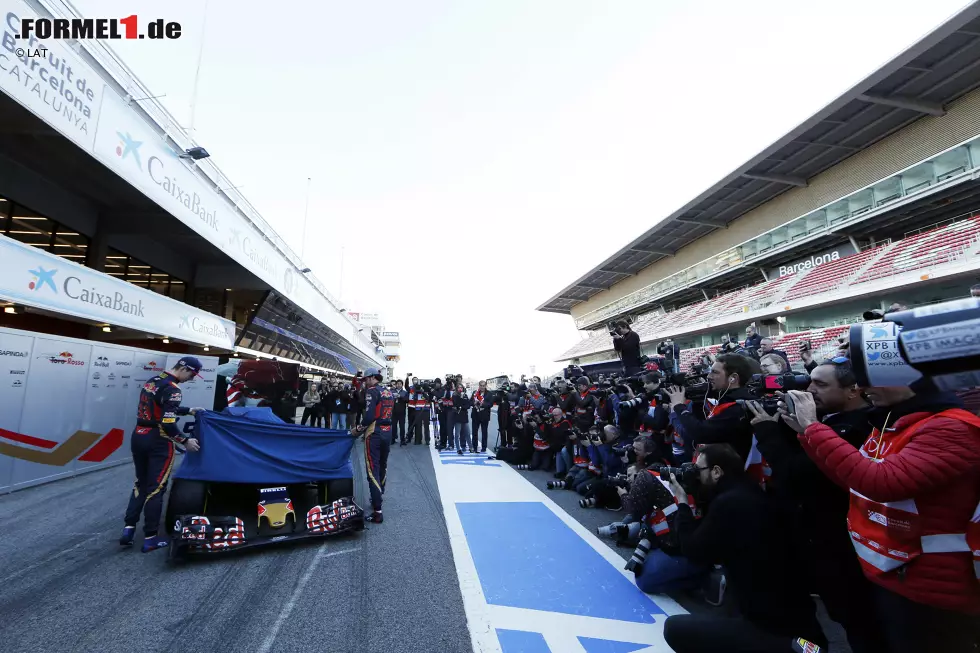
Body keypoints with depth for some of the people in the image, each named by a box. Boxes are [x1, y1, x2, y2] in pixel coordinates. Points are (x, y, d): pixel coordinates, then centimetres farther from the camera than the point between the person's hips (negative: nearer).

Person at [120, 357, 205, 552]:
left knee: (141, 483, 19)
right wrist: (185, 441, -13)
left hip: (138, 437, 8)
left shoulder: (152, 381, 10)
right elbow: (167, 423, -23)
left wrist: (189, 410, 26)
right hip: (157, 442, -8)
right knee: (156, 488, 1)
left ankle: (128, 528, 15)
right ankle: (150, 538, 7)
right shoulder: (172, 389, -19)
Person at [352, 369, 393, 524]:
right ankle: (379, 495, 43)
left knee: (373, 470, -5)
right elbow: (388, 414, 11)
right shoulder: (389, 392, 12)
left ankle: (377, 512, -7)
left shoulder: (371, 391, -10)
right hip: (388, 432, 8)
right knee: (383, 465, 23)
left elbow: (369, 416, -20)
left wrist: (358, 429, -4)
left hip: (374, 433, -8)